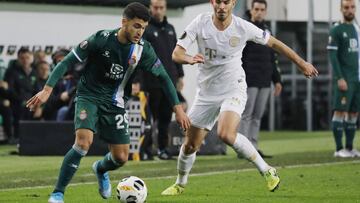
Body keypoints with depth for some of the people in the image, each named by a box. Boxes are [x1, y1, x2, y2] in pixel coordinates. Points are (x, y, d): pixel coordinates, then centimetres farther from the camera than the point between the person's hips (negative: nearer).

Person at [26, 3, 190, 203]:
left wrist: (178, 108, -4)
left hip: (115, 103, 4)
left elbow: (164, 77, 1)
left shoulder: (143, 49, -9)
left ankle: (100, 169, 40)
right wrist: (47, 90, -22)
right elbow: (67, 62, -15)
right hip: (89, 96, -4)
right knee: (84, 141, -28)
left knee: (121, 158, 1)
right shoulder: (101, 39, -19)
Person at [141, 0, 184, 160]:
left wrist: (180, 74, 15)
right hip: (152, 82, -6)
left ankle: (162, 147, 14)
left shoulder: (170, 29, 16)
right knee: (150, 117, -2)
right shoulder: (144, 29, -5)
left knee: (166, 117, 7)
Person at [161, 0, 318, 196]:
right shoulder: (200, 23, -10)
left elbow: (273, 43, 3)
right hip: (206, 92, 3)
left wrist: (302, 63, 9)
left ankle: (266, 170, -15)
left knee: (226, 134, -31)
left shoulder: (243, 27, -12)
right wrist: (189, 58, -37)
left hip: (234, 90, -3)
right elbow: (176, 53, -13)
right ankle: (180, 184, 37)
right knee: (189, 145, 9)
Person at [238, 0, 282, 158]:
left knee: (257, 116, 7)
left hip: (265, 82, 7)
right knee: (246, 115, -5)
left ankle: (253, 147, 10)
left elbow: (272, 58, 23)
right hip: (249, 81, -7)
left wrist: (277, 80, 18)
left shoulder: (266, 30, 17)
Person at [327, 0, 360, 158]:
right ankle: (339, 149, -8)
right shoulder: (336, 30, -4)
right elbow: (332, 55, -10)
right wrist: (340, 78, -17)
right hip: (344, 79, -7)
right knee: (340, 111, -8)